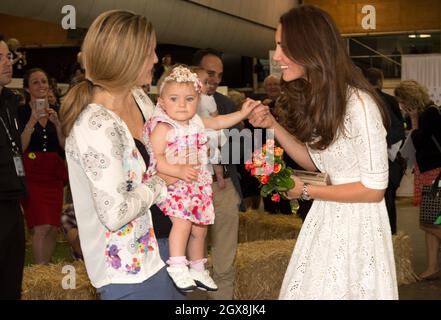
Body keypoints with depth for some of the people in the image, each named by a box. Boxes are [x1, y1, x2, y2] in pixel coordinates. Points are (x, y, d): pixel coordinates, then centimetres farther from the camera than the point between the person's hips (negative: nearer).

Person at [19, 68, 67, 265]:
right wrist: (32, 121, -16)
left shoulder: (56, 112, 11)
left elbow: (65, 146, 6)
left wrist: (56, 122, -7)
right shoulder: (21, 113, -2)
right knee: (41, 227, -14)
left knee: (53, 227, 3)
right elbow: (20, 147, -10)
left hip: (54, 173, 5)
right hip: (32, 174, -5)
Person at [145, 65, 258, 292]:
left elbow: (218, 122, 24)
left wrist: (243, 113, 21)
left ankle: (197, 270, 30)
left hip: (195, 185, 8)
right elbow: (155, 158, -24)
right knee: (183, 218, -30)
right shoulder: (162, 128, -17)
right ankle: (177, 265, -24)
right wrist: (178, 171, -34)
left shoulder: (196, 122, 7)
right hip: (170, 184, -8)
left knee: (199, 228, 13)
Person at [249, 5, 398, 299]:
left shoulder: (358, 104, -24)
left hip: (357, 221, -8)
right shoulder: (312, 96, 3)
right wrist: (273, 125, 0)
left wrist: (306, 191, -15)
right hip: (326, 218, 8)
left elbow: (374, 189, -20)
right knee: (308, 290, 14)